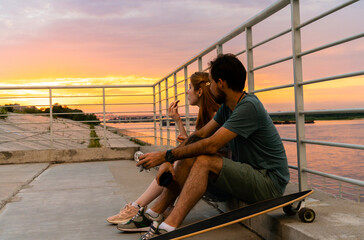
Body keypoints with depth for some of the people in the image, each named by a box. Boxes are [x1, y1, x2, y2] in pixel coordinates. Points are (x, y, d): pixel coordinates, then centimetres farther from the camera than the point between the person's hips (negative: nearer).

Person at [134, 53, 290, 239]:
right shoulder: (227, 107, 8)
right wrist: (169, 161, -3)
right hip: (248, 173, 9)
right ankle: (152, 216, -3)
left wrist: (166, 155, -21)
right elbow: (201, 134, 9)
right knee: (187, 159, -4)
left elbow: (211, 145, -26)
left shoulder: (248, 106, -21)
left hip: (270, 182, -9)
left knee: (203, 161, -26)